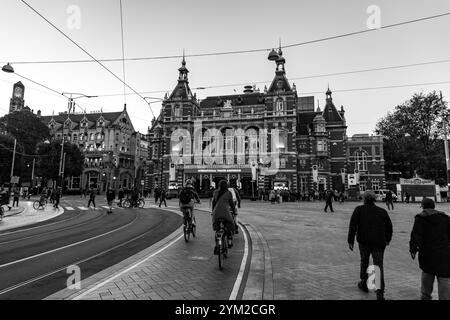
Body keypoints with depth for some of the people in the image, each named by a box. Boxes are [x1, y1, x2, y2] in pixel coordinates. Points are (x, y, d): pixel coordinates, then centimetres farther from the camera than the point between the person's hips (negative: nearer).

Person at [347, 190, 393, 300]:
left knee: (364, 262, 19)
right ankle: (380, 292, -3)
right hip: (379, 242, 1)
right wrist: (387, 239, 29)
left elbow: (352, 226, -7)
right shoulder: (382, 211, 7)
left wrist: (350, 241, -3)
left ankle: (364, 283, 31)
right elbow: (389, 226, 14)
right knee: (379, 266, 4)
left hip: (364, 242, -1)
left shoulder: (359, 210, -1)